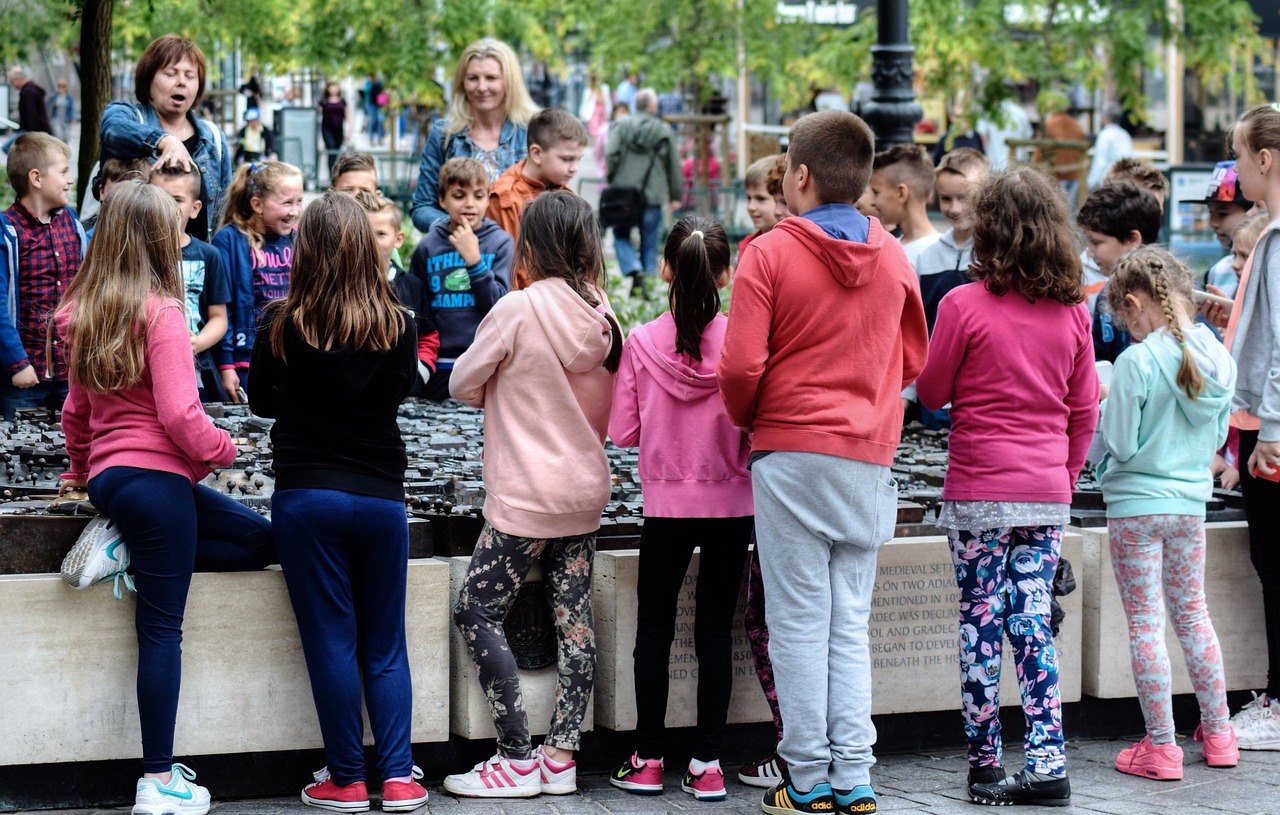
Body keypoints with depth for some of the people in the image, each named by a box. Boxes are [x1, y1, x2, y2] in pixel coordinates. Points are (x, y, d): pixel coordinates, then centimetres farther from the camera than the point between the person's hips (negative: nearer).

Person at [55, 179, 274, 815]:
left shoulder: (85, 314, 11)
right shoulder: (161, 314, -13)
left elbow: (77, 410, 21)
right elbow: (180, 414, -18)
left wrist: (81, 470, 36)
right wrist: (225, 449, -1)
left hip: (109, 475, 8)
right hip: (156, 476, -8)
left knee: (263, 541, 14)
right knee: (162, 627, -5)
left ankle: (127, 553, 4)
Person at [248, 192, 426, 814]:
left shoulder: (280, 325, -9)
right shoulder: (397, 325, -4)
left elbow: (260, 402, 7)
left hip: (305, 496, -2)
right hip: (380, 496, 2)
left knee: (330, 641, 5)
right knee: (385, 646, 11)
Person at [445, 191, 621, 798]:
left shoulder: (519, 309, -15)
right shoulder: (602, 315, 2)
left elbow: (463, 384, -3)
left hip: (527, 497, -7)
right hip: (586, 489, 7)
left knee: (476, 612, 0)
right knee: (572, 618, 7)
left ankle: (518, 760, -3)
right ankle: (561, 758, 8)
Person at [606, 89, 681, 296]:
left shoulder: (620, 126, 2)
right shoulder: (664, 131, 5)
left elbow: (611, 155, -9)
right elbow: (674, 165, 9)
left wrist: (612, 181, 5)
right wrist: (675, 195, 19)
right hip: (653, 194, 1)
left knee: (621, 236, 10)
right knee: (649, 242, 8)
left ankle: (634, 271, -14)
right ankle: (648, 287, 6)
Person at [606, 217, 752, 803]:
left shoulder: (642, 343, -9)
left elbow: (622, 431, -3)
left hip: (666, 506, 0)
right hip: (730, 504, 0)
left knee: (654, 628, 11)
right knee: (715, 631, 6)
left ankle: (648, 760, 14)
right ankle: (707, 765, 6)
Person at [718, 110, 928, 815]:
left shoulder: (770, 254, -8)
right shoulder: (893, 258, 6)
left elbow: (740, 366, -12)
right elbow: (912, 361, 13)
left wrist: (746, 417, 8)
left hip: (792, 452, -4)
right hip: (870, 457, 4)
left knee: (800, 622, 1)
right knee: (850, 624, 9)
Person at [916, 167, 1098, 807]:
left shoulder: (964, 305, -11)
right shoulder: (1072, 311, 2)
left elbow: (932, 393, -2)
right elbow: (1084, 410, 9)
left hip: (979, 493, -4)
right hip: (1048, 494, 4)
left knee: (981, 627, 4)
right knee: (1032, 625, 8)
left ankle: (985, 767, 8)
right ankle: (1047, 766, 3)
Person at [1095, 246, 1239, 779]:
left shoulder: (1137, 362, -19)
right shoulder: (1218, 359, 0)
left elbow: (1119, 444, -16)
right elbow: (1218, 436, 10)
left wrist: (1106, 413, 3)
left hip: (1136, 504, -6)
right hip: (1191, 501, 6)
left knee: (1145, 625, 1)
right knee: (1192, 616, 18)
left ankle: (1160, 747, 3)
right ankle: (1217, 733, 25)